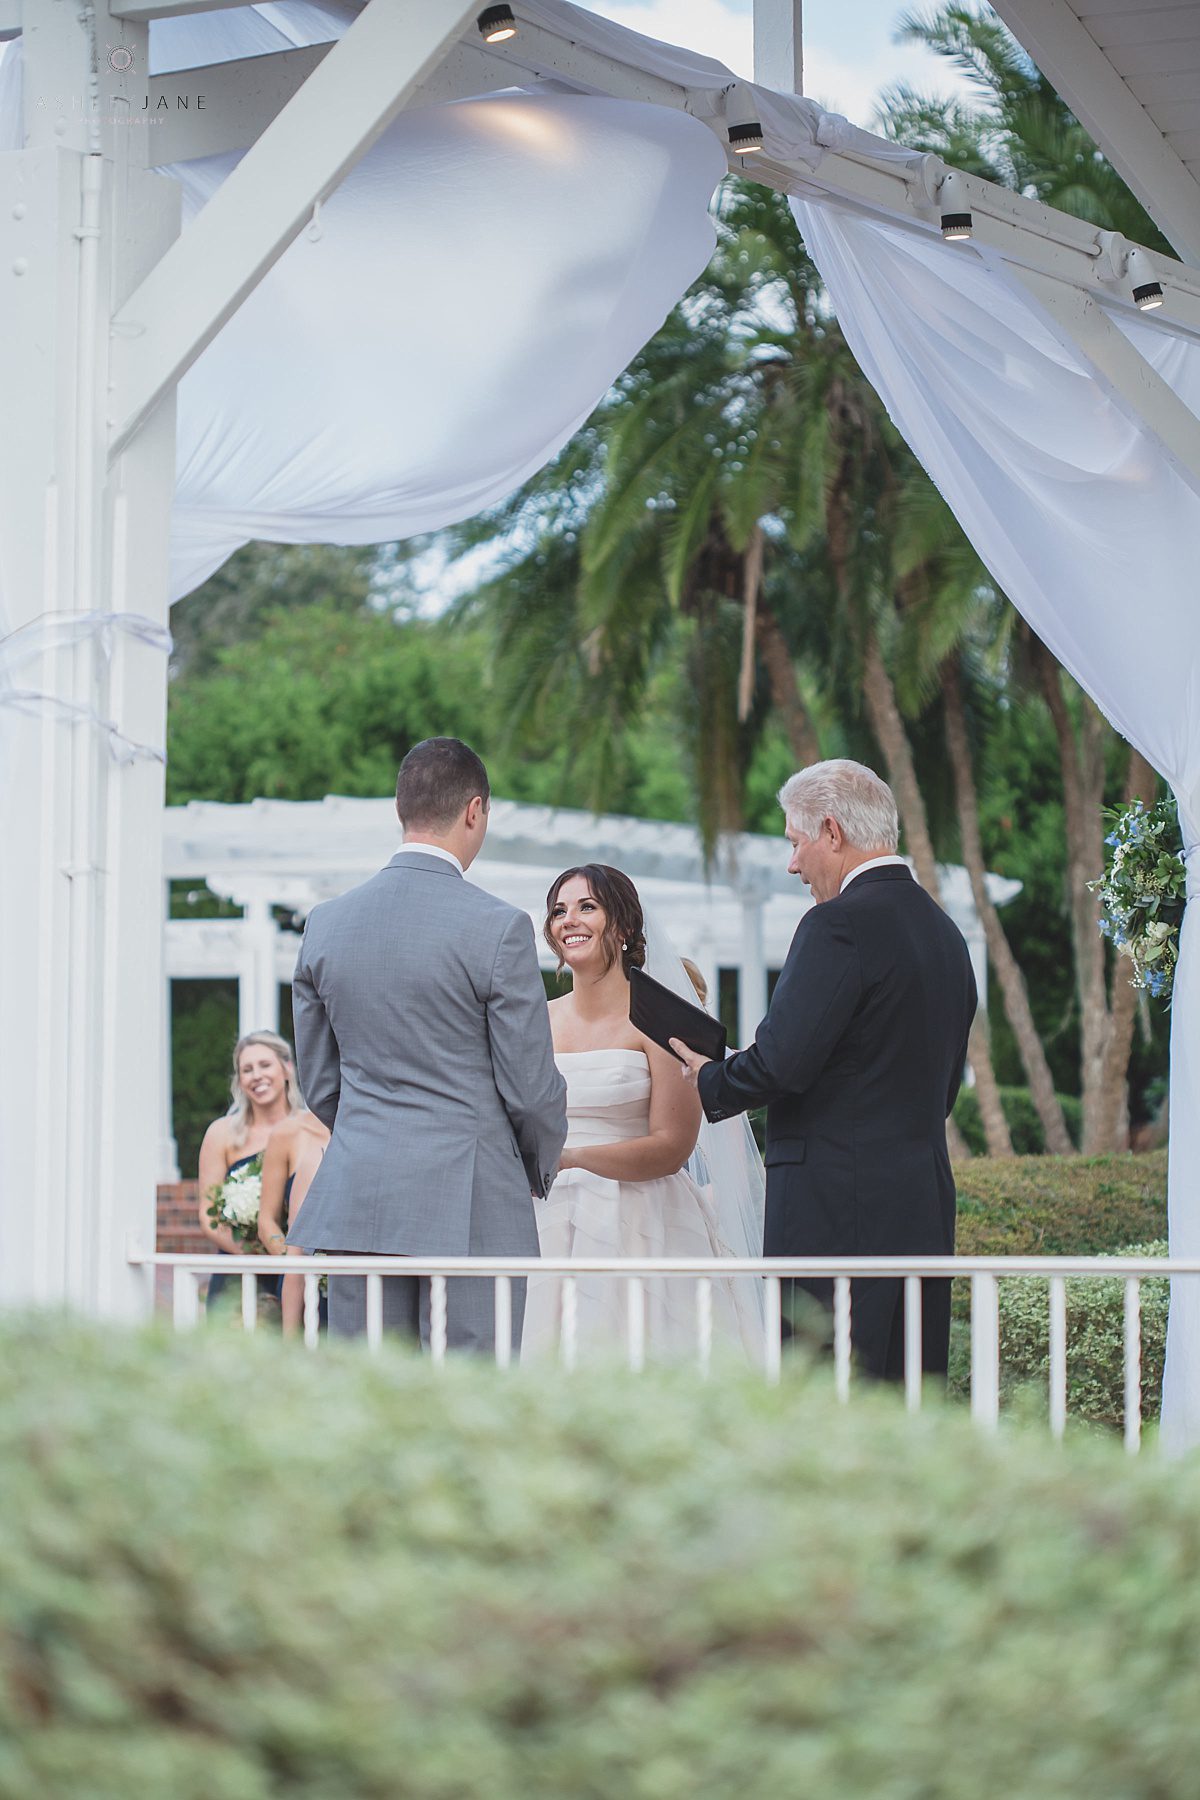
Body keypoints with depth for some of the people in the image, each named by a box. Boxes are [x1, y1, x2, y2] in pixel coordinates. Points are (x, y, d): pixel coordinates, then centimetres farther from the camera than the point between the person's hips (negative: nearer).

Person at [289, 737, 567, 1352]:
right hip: (472, 1208, -4)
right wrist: (541, 1167, 14)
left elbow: (320, 1083, 13)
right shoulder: (497, 927, -9)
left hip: (356, 1203, 5)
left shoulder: (326, 924, 6)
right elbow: (531, 1087, -6)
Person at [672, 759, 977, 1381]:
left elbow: (781, 1062, -17)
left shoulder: (839, 925, -12)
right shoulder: (944, 931, 16)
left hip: (839, 1211, -9)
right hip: (926, 1208, 9)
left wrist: (709, 1083, 2)